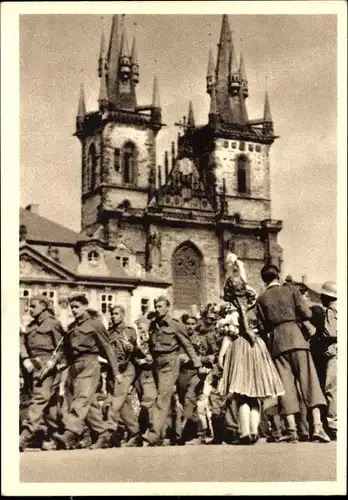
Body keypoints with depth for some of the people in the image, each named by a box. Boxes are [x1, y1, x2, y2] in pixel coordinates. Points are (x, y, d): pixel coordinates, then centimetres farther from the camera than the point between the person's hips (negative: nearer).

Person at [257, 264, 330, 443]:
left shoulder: (261, 299, 9)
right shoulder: (291, 291, 4)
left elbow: (263, 326, 8)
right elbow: (307, 314, -2)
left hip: (276, 341, 2)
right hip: (295, 336, -2)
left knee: (286, 384, 2)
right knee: (309, 380, -4)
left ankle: (292, 429, -5)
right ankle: (317, 426, -15)